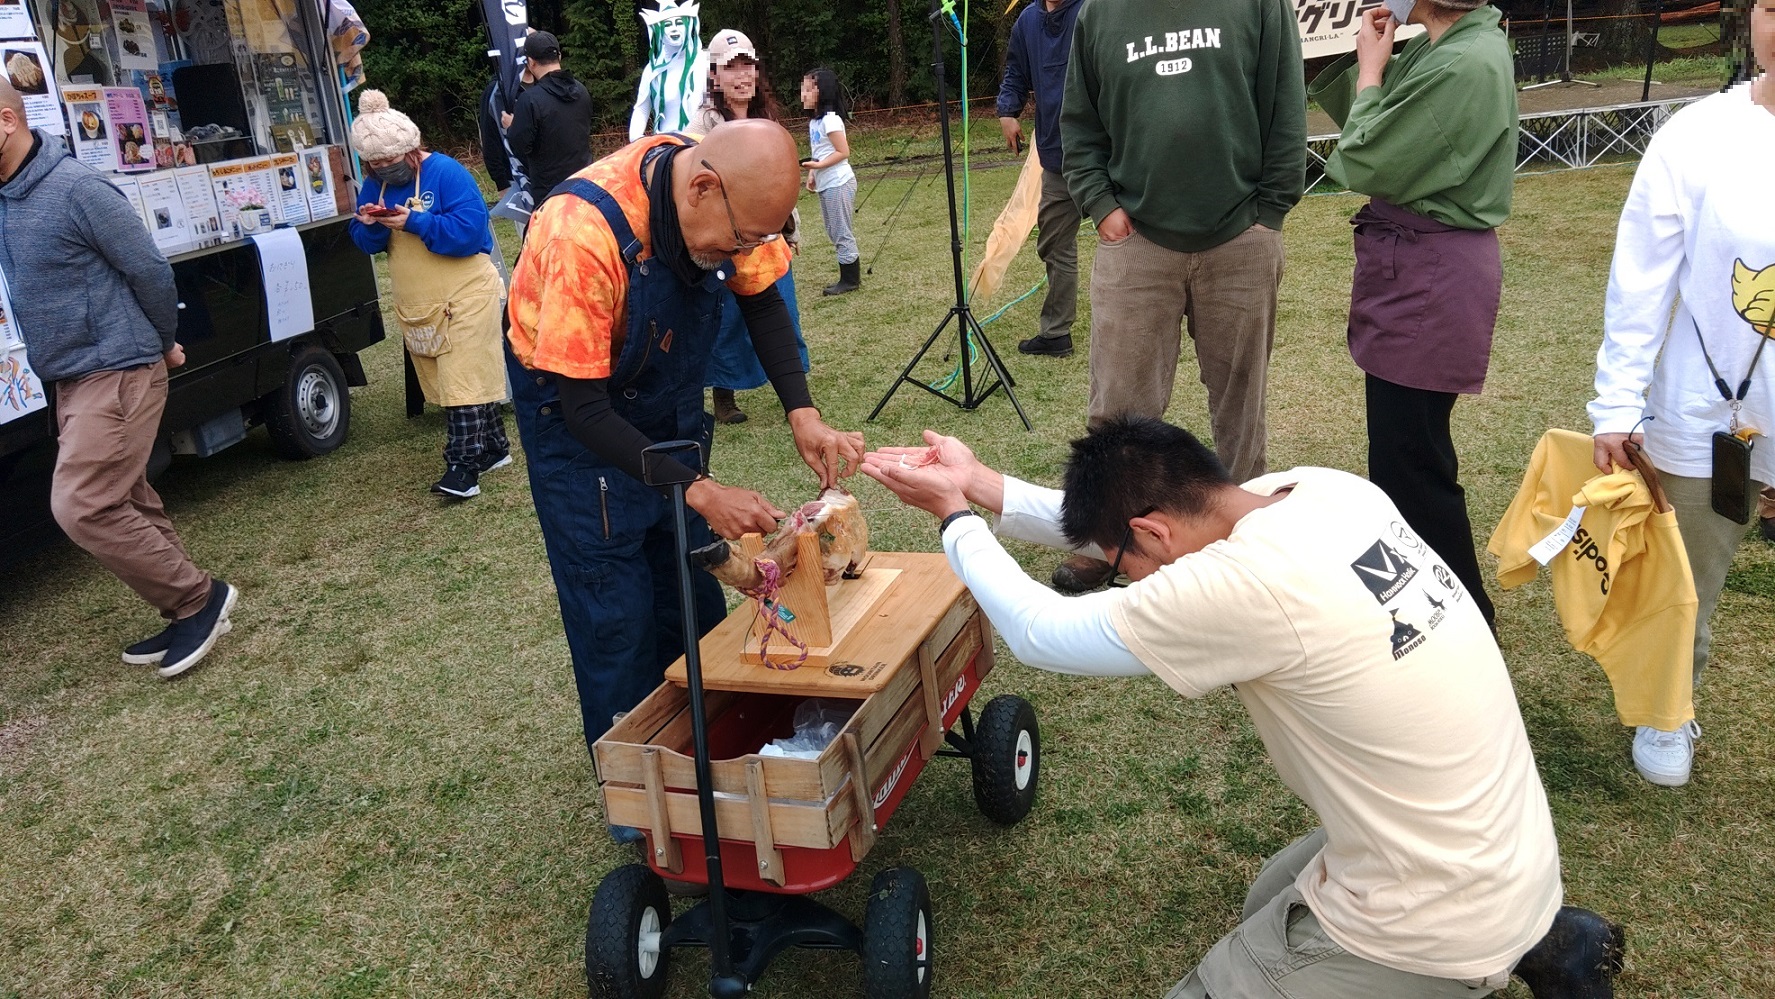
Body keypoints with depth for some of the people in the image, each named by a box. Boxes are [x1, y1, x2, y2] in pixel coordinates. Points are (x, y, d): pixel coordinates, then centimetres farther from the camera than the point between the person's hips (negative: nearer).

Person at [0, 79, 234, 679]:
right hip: (71, 380, 9)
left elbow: (149, 270, -13)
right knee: (127, 505, 13)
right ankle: (188, 615, 23)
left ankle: (199, 598, 2)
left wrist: (164, 344, 2)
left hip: (117, 375, -9)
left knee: (81, 507, -12)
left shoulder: (76, 189, -18)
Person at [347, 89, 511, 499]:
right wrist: (369, 226, -12)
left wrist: (414, 222, -26)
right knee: (443, 382, 12)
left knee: (463, 381, -9)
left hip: (463, 296, -8)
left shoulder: (446, 173, -14)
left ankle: (463, 464, -7)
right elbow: (365, 242, 10)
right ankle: (492, 448, 24)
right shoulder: (376, 184, 8)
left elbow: (470, 231, -24)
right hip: (415, 304, 8)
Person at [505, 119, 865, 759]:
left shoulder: (733, 197, -20)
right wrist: (699, 490, -37)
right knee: (617, 617, -2)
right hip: (573, 402, -5)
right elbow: (583, 409, -31)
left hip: (670, 395, 6)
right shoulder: (584, 232, -37)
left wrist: (802, 414, -16)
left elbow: (761, 300, -1)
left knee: (694, 594, 10)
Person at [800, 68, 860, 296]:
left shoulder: (830, 119, -14)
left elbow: (843, 152, -17)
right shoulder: (814, 121, 12)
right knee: (835, 234, 13)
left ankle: (850, 280, 4)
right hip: (826, 185, 9)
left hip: (838, 184, -9)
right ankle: (850, 277, 19)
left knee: (841, 233, -4)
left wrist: (819, 165, -22)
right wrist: (812, 174, 6)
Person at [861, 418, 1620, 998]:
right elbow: (1130, 520, 7)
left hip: (1439, 925, -8)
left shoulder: (1247, 584, -30)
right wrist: (981, 485, 6)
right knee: (1274, 904, 32)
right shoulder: (1321, 492, -6)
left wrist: (954, 516, 0)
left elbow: (1040, 632, -15)